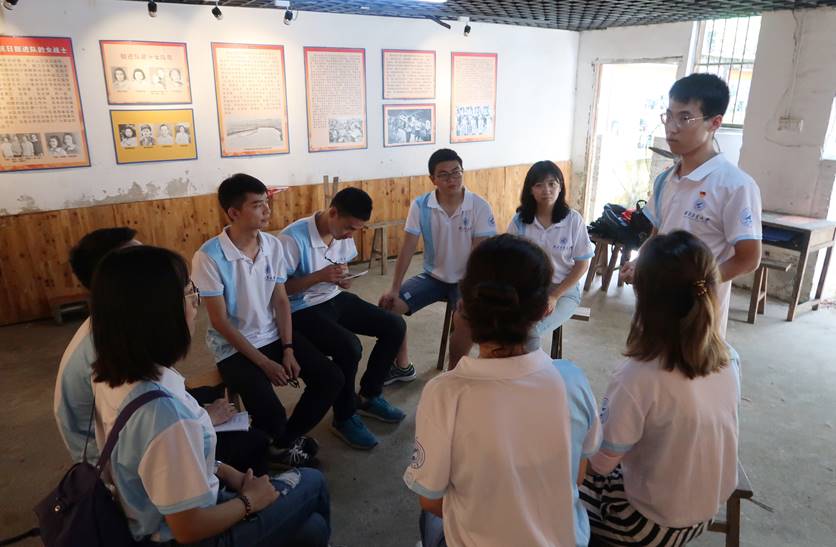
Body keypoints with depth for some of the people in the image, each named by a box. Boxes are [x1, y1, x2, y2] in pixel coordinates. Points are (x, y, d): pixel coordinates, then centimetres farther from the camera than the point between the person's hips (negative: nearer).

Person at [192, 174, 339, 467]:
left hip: (275, 335, 6)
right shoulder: (209, 257, -19)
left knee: (331, 378, -7)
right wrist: (264, 363, -17)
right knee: (268, 410, -25)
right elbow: (220, 321, -16)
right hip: (234, 347, -5)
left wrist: (288, 349, -9)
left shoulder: (273, 245, -3)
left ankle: (288, 438, 16)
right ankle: (286, 441, 14)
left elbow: (281, 301, 3)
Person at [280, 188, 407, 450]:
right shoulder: (293, 238, -23)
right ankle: (344, 418, -4)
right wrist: (320, 276, -27)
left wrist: (342, 279, -9)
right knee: (349, 347, -31)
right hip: (303, 311, -8)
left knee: (395, 326, -3)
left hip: (335, 299, 8)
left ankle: (368, 396, 14)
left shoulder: (344, 234, -1)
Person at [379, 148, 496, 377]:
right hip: (433, 275, 3)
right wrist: (395, 289, -13)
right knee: (388, 305, -11)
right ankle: (402, 366, 10)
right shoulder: (420, 206, -9)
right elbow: (407, 249, -8)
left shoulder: (480, 207, -15)